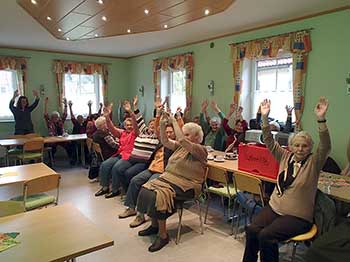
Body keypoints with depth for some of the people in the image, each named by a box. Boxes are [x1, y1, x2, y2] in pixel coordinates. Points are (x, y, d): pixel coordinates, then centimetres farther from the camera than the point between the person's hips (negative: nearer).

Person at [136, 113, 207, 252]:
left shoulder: (201, 150, -9)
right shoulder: (181, 145, 16)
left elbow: (181, 140, -24)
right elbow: (165, 142, 7)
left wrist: (174, 121, -17)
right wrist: (162, 125, -6)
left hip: (185, 185, -8)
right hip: (168, 178, 8)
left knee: (158, 196, -28)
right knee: (146, 190, -11)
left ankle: (163, 235, -12)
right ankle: (154, 225, 7)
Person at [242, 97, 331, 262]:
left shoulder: (313, 163, -3)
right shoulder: (285, 157, 7)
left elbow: (325, 147, -20)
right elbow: (269, 142, 3)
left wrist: (321, 119, -34)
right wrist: (265, 118, -9)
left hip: (298, 216, -4)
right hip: (274, 207, 4)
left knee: (266, 236, -25)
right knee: (251, 230, -19)